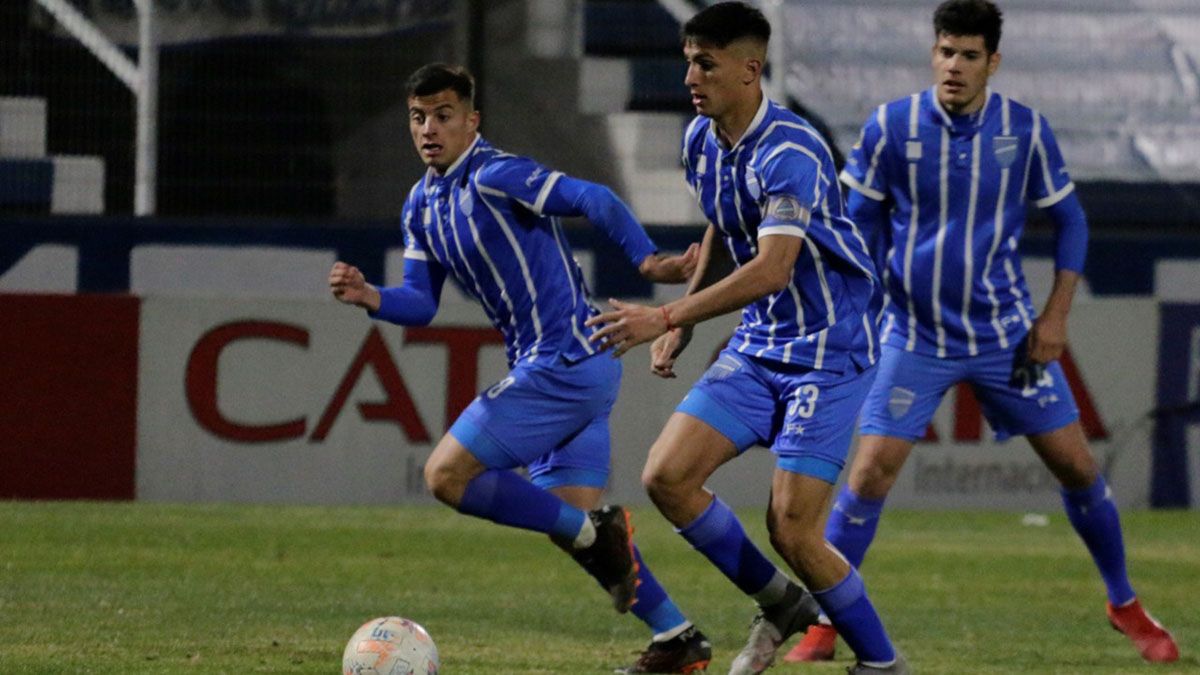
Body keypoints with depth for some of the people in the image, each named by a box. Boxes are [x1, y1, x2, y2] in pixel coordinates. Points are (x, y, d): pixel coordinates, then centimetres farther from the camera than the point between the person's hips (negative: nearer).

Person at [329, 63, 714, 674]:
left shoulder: (494, 177, -15)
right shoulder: (421, 207, 13)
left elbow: (595, 201, -21)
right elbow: (421, 303, 14)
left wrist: (649, 263, -30)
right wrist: (369, 298, -6)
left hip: (565, 364, -9)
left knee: (447, 475, -11)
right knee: (571, 515, 11)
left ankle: (594, 534, -4)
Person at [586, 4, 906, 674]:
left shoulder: (790, 153, -24)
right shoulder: (702, 140, 3)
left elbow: (772, 269, -33)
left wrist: (666, 317, -35)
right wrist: (682, 326, 14)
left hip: (829, 352, -8)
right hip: (757, 347, 8)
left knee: (792, 530, -14)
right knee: (666, 476, -5)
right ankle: (780, 604, 14)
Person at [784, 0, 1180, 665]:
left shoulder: (1025, 129, -7)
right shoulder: (891, 127, -10)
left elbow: (1068, 219, 4)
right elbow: (859, 221, 1)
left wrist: (1056, 314, -4)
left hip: (1008, 334, 1)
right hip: (915, 336, -1)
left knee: (1076, 465, 3)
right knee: (870, 473, -12)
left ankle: (1124, 605, 23)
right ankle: (825, 624, 0)